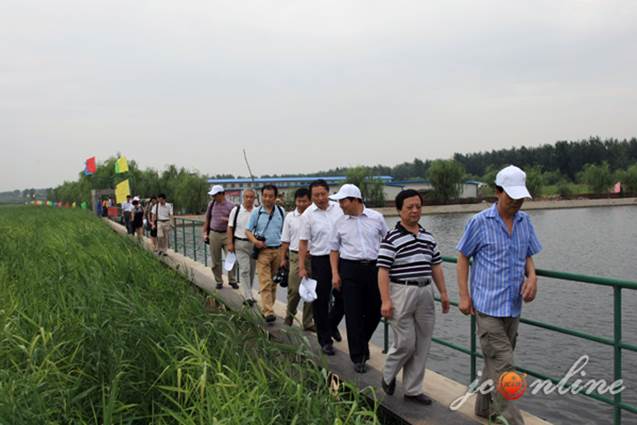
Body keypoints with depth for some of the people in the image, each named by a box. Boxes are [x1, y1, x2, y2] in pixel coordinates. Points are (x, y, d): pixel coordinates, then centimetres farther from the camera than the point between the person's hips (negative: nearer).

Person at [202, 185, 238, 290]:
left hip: (227, 235, -2)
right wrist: (205, 233, 11)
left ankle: (232, 281, 10)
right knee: (215, 261, 6)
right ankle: (219, 281, 19)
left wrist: (227, 220, -18)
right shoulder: (211, 204, 7)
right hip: (214, 234, 2)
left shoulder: (230, 205, -3)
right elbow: (207, 219, 15)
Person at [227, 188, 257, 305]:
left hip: (254, 244, 3)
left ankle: (247, 294, 25)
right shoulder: (236, 210, -1)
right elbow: (230, 227, 2)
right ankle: (248, 297, -13)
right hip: (240, 244, -3)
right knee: (244, 270, -11)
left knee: (251, 270, 10)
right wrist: (230, 243, -4)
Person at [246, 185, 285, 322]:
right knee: (265, 282, -10)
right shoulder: (256, 212, 1)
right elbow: (248, 231, 4)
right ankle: (268, 312, -14)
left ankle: (266, 308, 21)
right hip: (263, 251, -3)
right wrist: (255, 241, -15)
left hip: (278, 250, 3)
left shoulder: (281, 211, 6)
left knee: (274, 282, 8)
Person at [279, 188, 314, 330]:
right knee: (294, 290, -1)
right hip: (295, 256, 0)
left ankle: (308, 322, 19)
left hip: (312, 256, 0)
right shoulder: (290, 217, 4)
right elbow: (285, 240, 8)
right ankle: (289, 315, 25)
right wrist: (283, 258, 5)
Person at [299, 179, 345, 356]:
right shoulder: (308, 214, -5)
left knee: (343, 297, 7)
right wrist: (301, 267, -8)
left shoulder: (339, 208, 2)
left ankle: (332, 324, 36)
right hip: (320, 260, -3)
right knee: (321, 301, 3)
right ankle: (325, 340, 15)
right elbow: (303, 242, -3)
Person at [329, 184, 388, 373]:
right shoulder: (340, 222, 4)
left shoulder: (376, 218, 1)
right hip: (350, 269, 0)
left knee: (375, 312, 7)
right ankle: (358, 357, 9)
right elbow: (334, 250, 9)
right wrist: (335, 274, -1)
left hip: (374, 267, 0)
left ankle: (361, 344, 34)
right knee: (353, 315, 0)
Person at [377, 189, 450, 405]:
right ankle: (388, 375, 25)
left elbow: (436, 266, 17)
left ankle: (413, 389, 20)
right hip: (401, 293, -6)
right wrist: (385, 300, -17)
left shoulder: (428, 237, 11)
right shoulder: (392, 238, -9)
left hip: (425, 293, 6)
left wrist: (443, 292, 13)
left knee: (422, 345, 8)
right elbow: (383, 270, -12)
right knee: (405, 343, -3)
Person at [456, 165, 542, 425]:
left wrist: (532, 277, -5)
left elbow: (528, 256, 16)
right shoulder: (480, 222, -8)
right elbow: (463, 257, -2)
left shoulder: (524, 221, 7)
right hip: (488, 305, -6)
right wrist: (463, 296, -6)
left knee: (495, 360, 17)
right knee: (503, 364, -8)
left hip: (513, 306, 6)